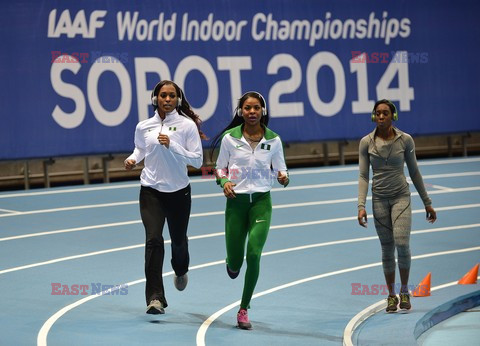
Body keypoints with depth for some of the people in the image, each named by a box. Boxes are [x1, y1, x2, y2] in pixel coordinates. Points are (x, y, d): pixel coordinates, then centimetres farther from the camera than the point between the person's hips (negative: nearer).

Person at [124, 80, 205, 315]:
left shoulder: (187, 126, -7)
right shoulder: (143, 127, 1)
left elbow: (197, 160, -10)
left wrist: (172, 145, -21)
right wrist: (132, 159, 0)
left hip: (179, 192, 0)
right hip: (151, 191, 0)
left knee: (178, 240, 16)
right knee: (153, 239, -16)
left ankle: (180, 270, 54)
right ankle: (155, 298, -17)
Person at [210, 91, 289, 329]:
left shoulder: (273, 140, -2)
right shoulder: (229, 138, -4)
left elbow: (280, 169, 8)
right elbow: (220, 167, 6)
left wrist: (283, 178, -15)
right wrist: (224, 181, -14)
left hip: (261, 201, 0)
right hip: (236, 201, 0)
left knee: (253, 255, -14)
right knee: (235, 261, 3)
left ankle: (244, 309, 0)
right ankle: (233, 263, 45)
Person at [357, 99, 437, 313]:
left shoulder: (405, 140, -3)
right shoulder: (366, 143, -2)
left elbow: (414, 172, 5)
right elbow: (363, 176, -1)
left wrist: (427, 203, 9)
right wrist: (361, 206, -12)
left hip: (401, 198, -1)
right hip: (379, 200, 1)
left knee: (402, 243, -17)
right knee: (387, 249, 4)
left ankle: (404, 291, 1)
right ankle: (391, 295, 17)